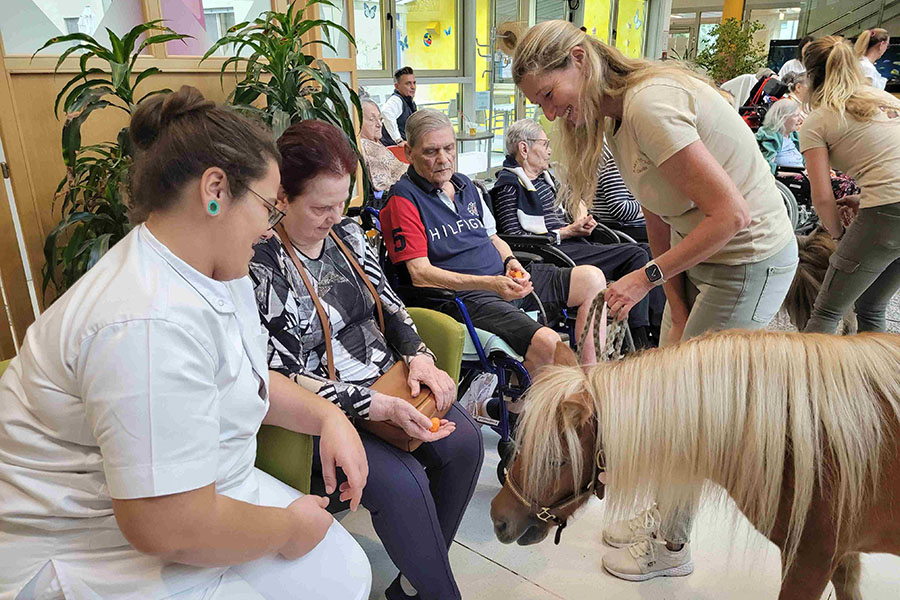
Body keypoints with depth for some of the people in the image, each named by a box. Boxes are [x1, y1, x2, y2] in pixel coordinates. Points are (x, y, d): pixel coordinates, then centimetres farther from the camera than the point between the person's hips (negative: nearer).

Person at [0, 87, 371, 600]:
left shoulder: (219, 276, 2)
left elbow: (249, 379, 14)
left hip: (193, 491, 9)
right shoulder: (153, 323, -31)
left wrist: (329, 416, -3)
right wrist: (290, 526, -14)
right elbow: (170, 528, -31)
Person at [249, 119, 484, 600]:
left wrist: (419, 358, -6)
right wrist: (380, 407, -25)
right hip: (326, 407, -6)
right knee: (402, 481, -26)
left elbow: (390, 306, 14)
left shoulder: (348, 234, 7)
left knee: (464, 442, -12)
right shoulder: (259, 267, -16)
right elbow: (281, 378, -18)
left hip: (390, 382, 7)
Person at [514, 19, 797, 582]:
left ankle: (672, 547, 24)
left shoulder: (649, 104, -25)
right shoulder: (613, 116, 4)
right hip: (700, 257, 9)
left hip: (752, 263, -9)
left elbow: (729, 214, -26)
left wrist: (648, 277, -19)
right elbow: (659, 218, 5)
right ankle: (662, 516, 35)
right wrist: (678, 310, 1)